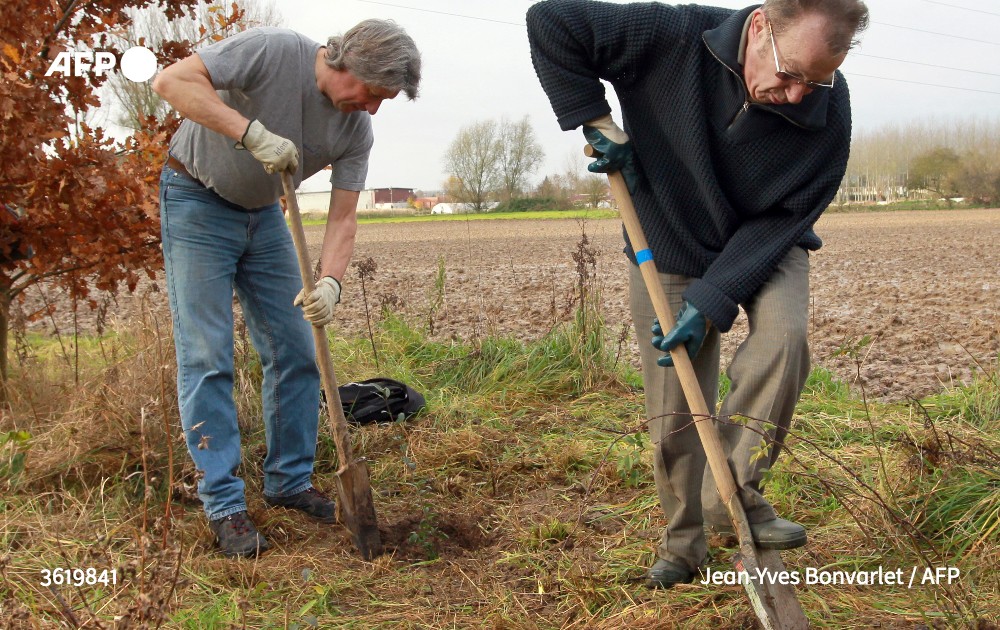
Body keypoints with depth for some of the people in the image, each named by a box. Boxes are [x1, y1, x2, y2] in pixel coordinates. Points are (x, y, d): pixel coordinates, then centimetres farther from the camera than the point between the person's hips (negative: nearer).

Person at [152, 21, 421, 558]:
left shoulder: (357, 131, -9)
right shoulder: (274, 51, -25)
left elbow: (342, 218, -9)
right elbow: (173, 80, -30)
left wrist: (330, 282, -27)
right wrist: (252, 133, -39)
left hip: (263, 215, 6)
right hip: (197, 201, -6)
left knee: (294, 352, 3)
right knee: (206, 357, -8)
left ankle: (289, 482, 17)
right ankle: (224, 504, -2)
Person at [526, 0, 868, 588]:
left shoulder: (830, 111, -24)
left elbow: (780, 219, -20)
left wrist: (711, 303, -28)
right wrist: (596, 120, -24)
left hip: (766, 249, 1)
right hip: (668, 251, 0)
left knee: (783, 337, -32)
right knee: (673, 413, 2)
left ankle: (733, 493, -18)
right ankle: (683, 544, 21)